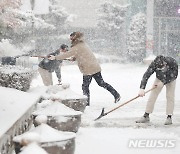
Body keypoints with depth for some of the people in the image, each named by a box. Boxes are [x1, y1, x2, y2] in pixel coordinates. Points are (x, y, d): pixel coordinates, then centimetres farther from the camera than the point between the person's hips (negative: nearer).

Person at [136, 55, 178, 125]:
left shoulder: (172, 62, -37)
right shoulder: (154, 64, -34)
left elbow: (174, 75, -26)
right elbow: (146, 75, -37)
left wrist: (163, 82, -34)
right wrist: (142, 88, -48)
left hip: (170, 80, -1)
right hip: (159, 79, 1)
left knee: (170, 97, -11)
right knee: (152, 96, -4)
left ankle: (169, 117, -3)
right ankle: (146, 116, 2)